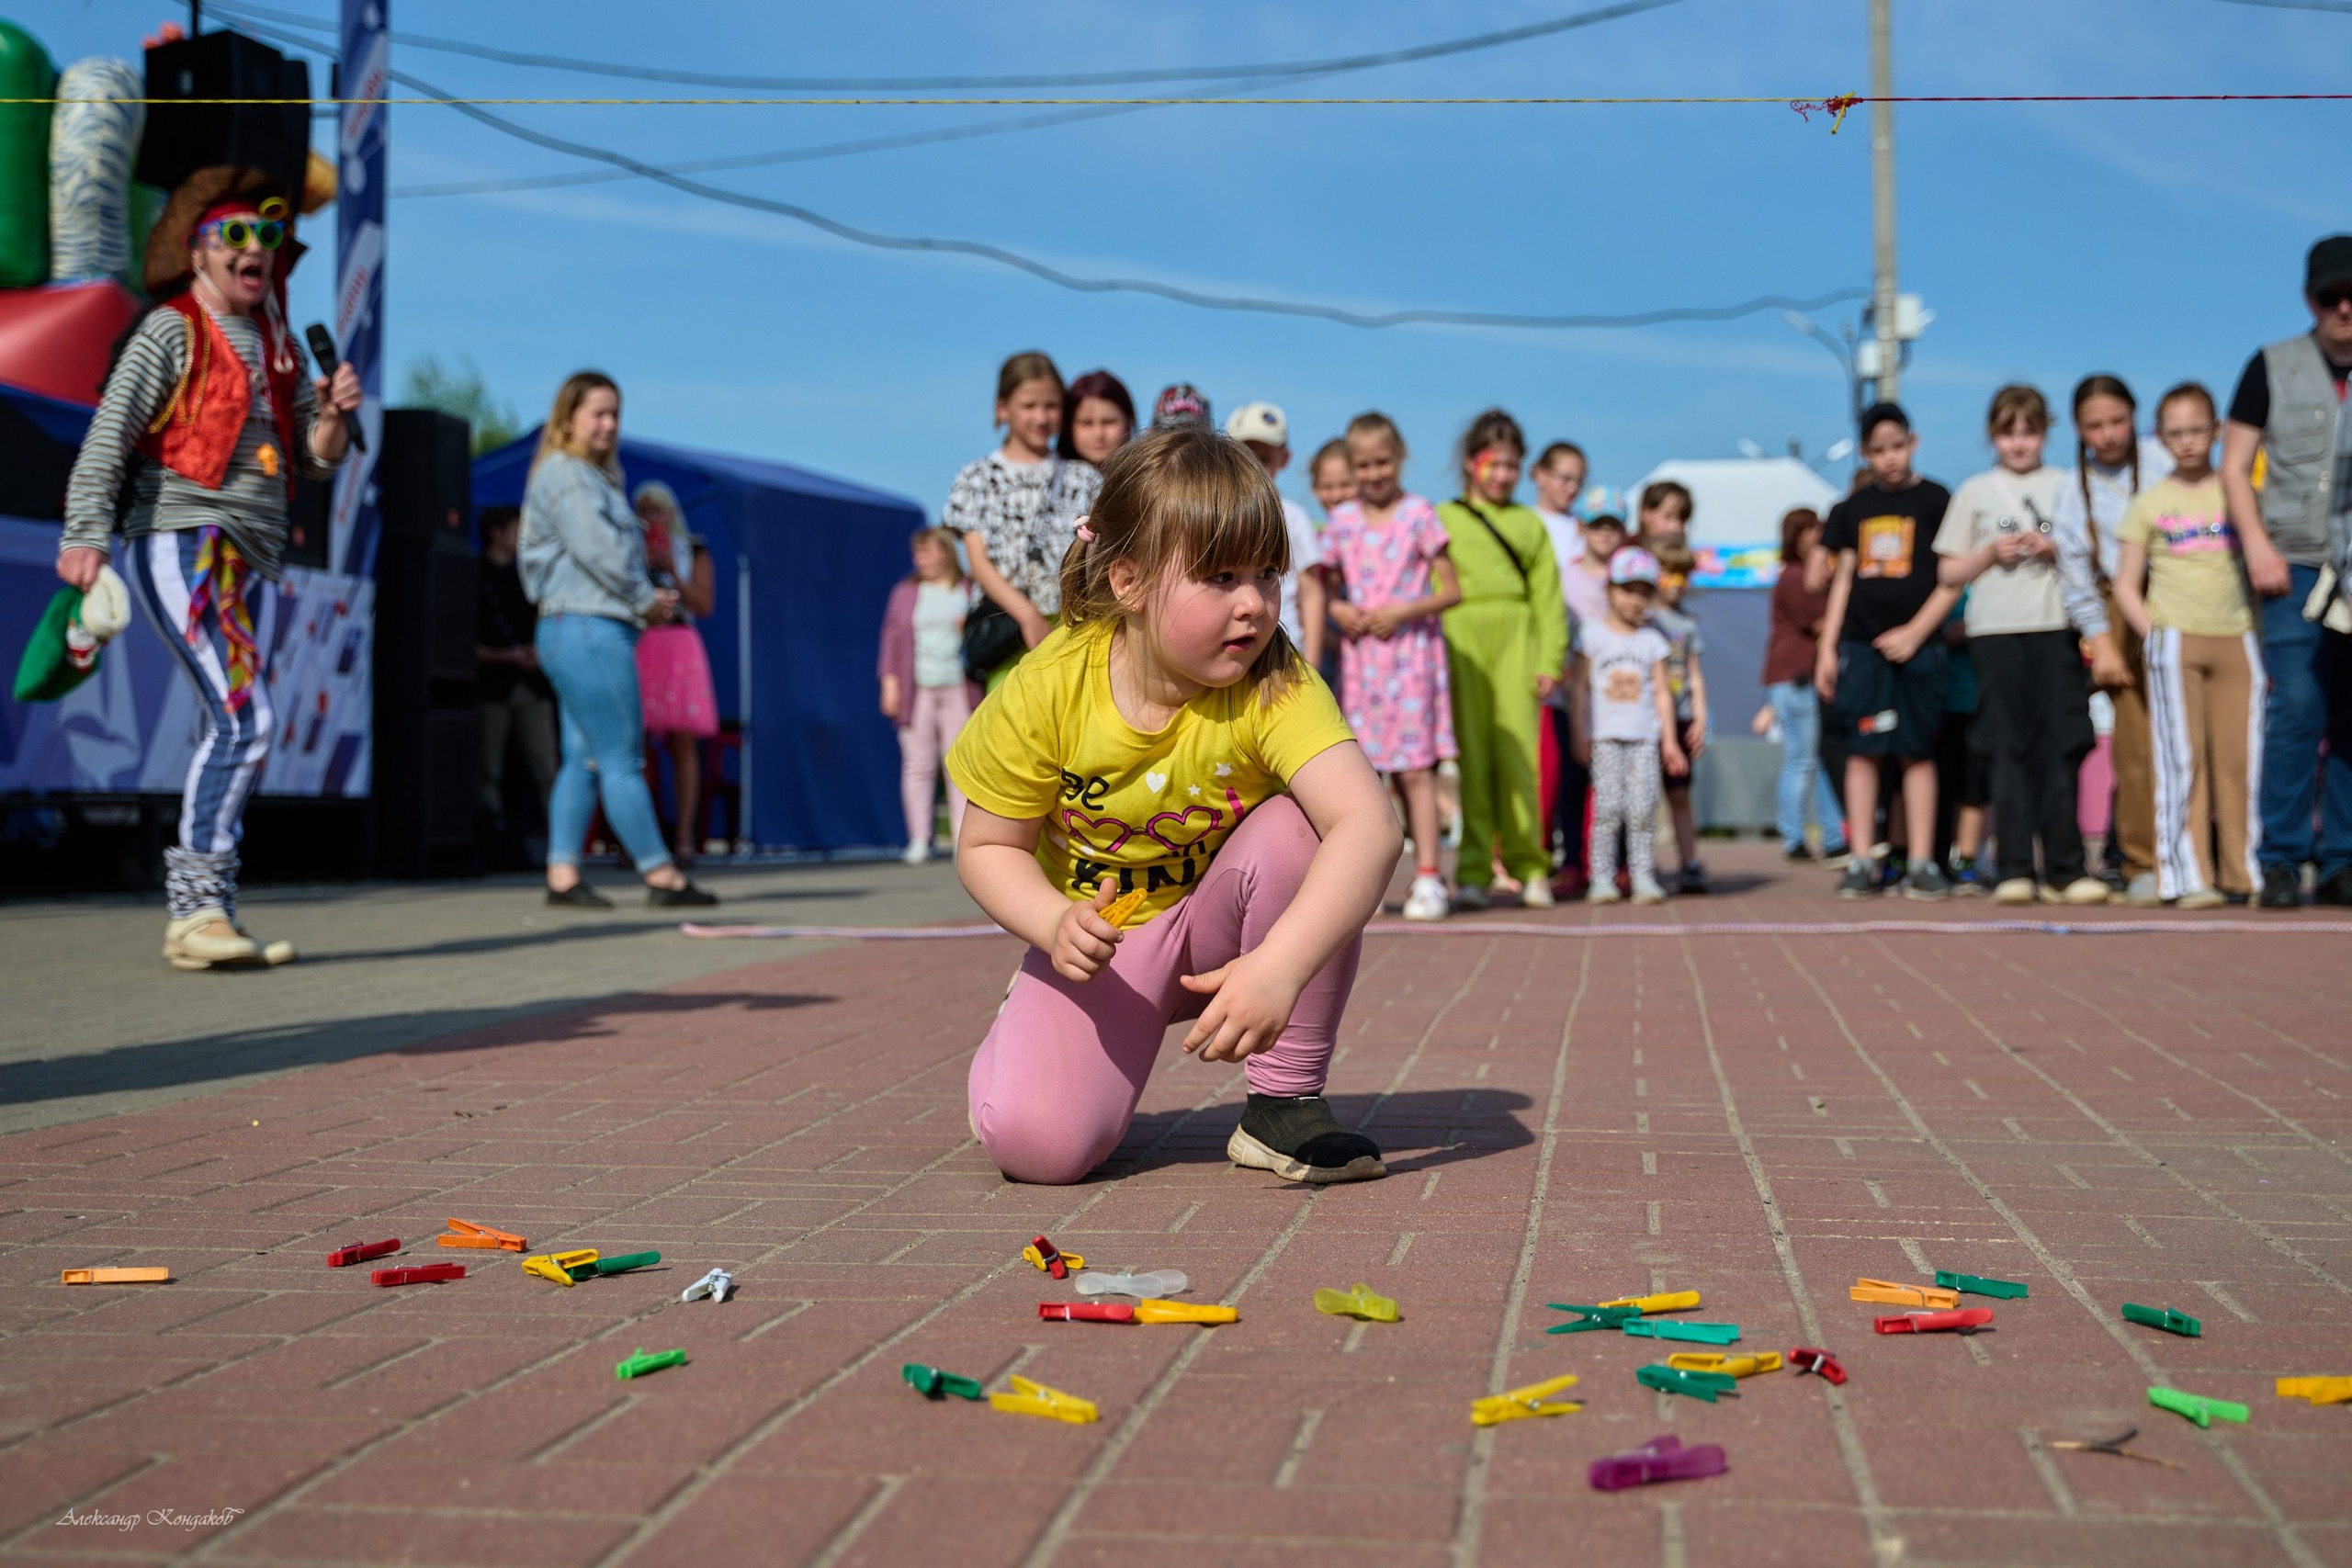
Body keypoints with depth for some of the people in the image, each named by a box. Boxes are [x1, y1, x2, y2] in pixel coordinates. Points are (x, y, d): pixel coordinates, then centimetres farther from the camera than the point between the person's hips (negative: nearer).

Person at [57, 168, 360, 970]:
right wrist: (86, 532, -23)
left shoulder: (275, 344, 20)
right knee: (246, 717, -20)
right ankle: (196, 905, -19)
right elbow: (108, 436, -10)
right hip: (181, 543, -7)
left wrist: (332, 412, -3)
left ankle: (202, 914, 8)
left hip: (254, 558, 7)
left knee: (230, 734, 4)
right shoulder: (169, 332, 0)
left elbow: (316, 459, 19)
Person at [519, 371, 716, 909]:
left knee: (584, 759, 8)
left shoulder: (595, 477, 23)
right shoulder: (565, 474, -8)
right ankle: (661, 875, -3)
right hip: (589, 628, -10)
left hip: (598, 628, 10)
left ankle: (562, 875, 8)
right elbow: (599, 550, -16)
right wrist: (646, 600, -6)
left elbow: (622, 553, 19)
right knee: (623, 759, -7)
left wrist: (650, 594, 3)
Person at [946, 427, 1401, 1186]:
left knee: (1298, 827, -32)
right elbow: (987, 847, -8)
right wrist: (1055, 923, -29)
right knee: (1033, 1140, -24)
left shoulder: (1276, 688, -25)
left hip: (1221, 930, 1)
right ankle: (1030, 1023, 16)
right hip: (1103, 946, 0)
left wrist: (1280, 967, -55)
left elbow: (1369, 823, -41)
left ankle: (1285, 1102, -14)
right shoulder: (1045, 691, -21)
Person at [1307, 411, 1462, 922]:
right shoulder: (1342, 521, 8)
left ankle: (1427, 877, -4)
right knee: (1363, 769, 3)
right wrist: (1336, 609, -6)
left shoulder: (1418, 515, -1)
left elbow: (1451, 591, -2)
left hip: (1410, 653, -3)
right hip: (1358, 655, 3)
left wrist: (1403, 611, -14)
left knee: (1415, 768, -6)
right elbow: (1319, 585, 15)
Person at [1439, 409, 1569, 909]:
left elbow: (1548, 596, 13)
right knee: (1469, 754, -3)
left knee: (1517, 753, -3)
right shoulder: (1442, 518, 12)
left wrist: (1551, 660, 3)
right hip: (1462, 639, -1)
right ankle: (1472, 872, 0)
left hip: (1516, 641, 1)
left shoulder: (1530, 524, 17)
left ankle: (1529, 867, 7)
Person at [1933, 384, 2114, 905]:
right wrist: (1992, 553, -5)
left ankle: (2064, 869, 0)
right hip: (1996, 632, 0)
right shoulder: (1974, 492, 12)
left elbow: (2089, 563, 12)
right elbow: (1948, 573, 11)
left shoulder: (2065, 487, 13)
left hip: (2056, 630, 1)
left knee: (2059, 749, -3)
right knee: (2007, 751, -2)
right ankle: (2013, 869, 0)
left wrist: (2054, 550, -6)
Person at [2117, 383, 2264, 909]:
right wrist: (2153, 636, -7)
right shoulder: (2149, 503, 7)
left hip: (2236, 639, 2)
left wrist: (2263, 633, 3)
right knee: (2182, 759, -5)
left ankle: (2244, 873, 7)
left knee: (2239, 758, 0)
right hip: (2176, 639, -2)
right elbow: (2125, 585, 7)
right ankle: (2188, 878, -5)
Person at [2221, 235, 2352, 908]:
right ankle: (2281, 861, -3)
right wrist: (2258, 545, -7)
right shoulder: (2273, 367, 7)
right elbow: (2234, 467, 6)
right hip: (2296, 566, -2)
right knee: (2297, 707, -11)